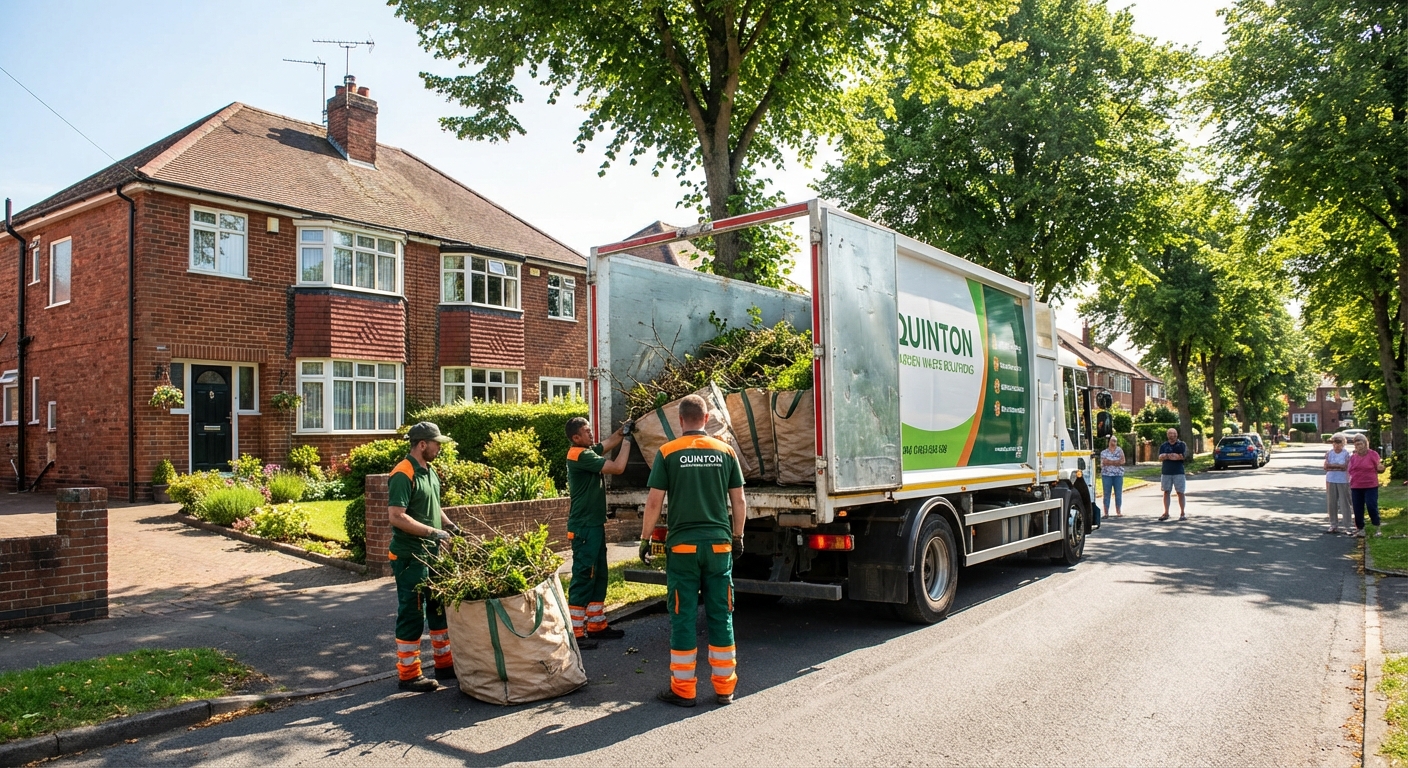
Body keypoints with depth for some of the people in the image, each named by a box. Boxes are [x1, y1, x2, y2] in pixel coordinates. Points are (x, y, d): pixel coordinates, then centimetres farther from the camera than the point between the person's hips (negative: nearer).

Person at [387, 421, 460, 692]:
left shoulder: (429, 471, 11)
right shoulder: (403, 475, -18)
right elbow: (397, 517, -25)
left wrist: (448, 524, 6)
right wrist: (433, 532, -23)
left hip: (432, 554, 9)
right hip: (410, 556, -9)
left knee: (440, 608, 16)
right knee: (412, 614, 0)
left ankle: (445, 663, 28)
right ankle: (409, 674, 11)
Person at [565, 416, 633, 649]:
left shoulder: (588, 451, 11)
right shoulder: (580, 455, -19)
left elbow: (610, 442, 27)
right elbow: (618, 467, -20)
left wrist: (624, 429, 11)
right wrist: (627, 439, -10)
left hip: (594, 525, 10)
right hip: (584, 528, -10)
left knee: (598, 577, 15)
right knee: (583, 578, -7)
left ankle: (596, 625, 23)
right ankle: (575, 633, -3)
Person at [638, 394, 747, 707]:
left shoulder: (667, 453, -3)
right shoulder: (725, 451, 4)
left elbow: (654, 502, -5)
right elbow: (738, 501, 6)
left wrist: (645, 539, 6)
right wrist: (737, 536, 18)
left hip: (682, 545, -2)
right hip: (719, 544, 2)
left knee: (683, 617, 5)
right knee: (721, 615, 10)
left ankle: (682, 690, 12)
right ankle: (724, 688, 17)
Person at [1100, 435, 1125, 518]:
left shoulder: (1119, 450, 9)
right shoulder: (1104, 452, 6)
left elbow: (1122, 461, -3)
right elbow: (1104, 462, -9)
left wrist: (1110, 462, -8)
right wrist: (1117, 462, -7)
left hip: (1118, 474, 1)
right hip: (1107, 474, -1)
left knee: (1118, 493, 2)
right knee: (1107, 493, -1)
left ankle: (1118, 512, 10)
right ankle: (1106, 512, 1)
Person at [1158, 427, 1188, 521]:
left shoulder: (1182, 444, 2)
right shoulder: (1163, 445, 9)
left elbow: (1183, 457, -11)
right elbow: (1160, 458, -3)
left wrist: (1167, 456, -7)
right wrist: (1176, 456, -15)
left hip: (1179, 472, -2)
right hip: (1166, 472, 2)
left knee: (1180, 492, 0)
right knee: (1166, 492, 3)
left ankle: (1182, 513, 7)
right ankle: (1166, 513, 7)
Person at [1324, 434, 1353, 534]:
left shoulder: (1346, 454, -3)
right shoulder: (1329, 453, 5)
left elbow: (1345, 467, -12)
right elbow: (1326, 467, -2)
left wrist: (1331, 465, -8)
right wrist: (1339, 466, -9)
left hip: (1343, 481, -3)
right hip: (1331, 481, 3)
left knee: (1344, 503, -2)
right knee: (1331, 503, 6)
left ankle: (1348, 527, 2)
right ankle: (1334, 525, 15)